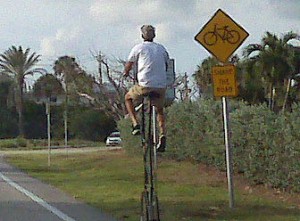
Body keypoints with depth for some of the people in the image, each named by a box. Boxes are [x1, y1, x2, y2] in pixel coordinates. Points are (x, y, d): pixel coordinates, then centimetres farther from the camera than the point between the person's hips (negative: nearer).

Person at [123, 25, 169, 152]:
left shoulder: (138, 48, 2)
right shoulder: (161, 48, 14)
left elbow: (128, 66, 6)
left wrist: (126, 73, 28)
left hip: (145, 86, -4)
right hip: (161, 86, 4)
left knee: (128, 98, 23)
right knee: (160, 111, 24)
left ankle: (135, 124, 6)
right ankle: (162, 134, 1)